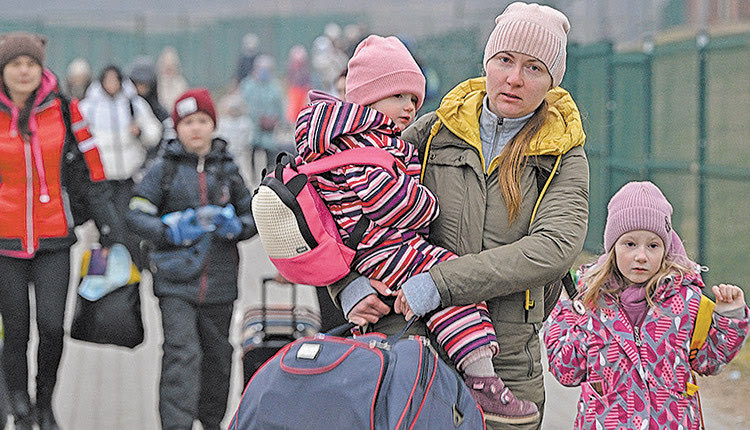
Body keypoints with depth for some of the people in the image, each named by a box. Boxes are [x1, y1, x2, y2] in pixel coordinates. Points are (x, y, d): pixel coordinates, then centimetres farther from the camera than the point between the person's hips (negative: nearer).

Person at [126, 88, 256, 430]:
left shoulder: (227, 168, 9)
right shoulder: (165, 168, 1)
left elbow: (252, 214, 15)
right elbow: (136, 214, 0)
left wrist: (236, 228, -7)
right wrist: (170, 232, -15)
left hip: (219, 282, 3)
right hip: (177, 281, -3)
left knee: (217, 356, 13)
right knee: (182, 354, -14)